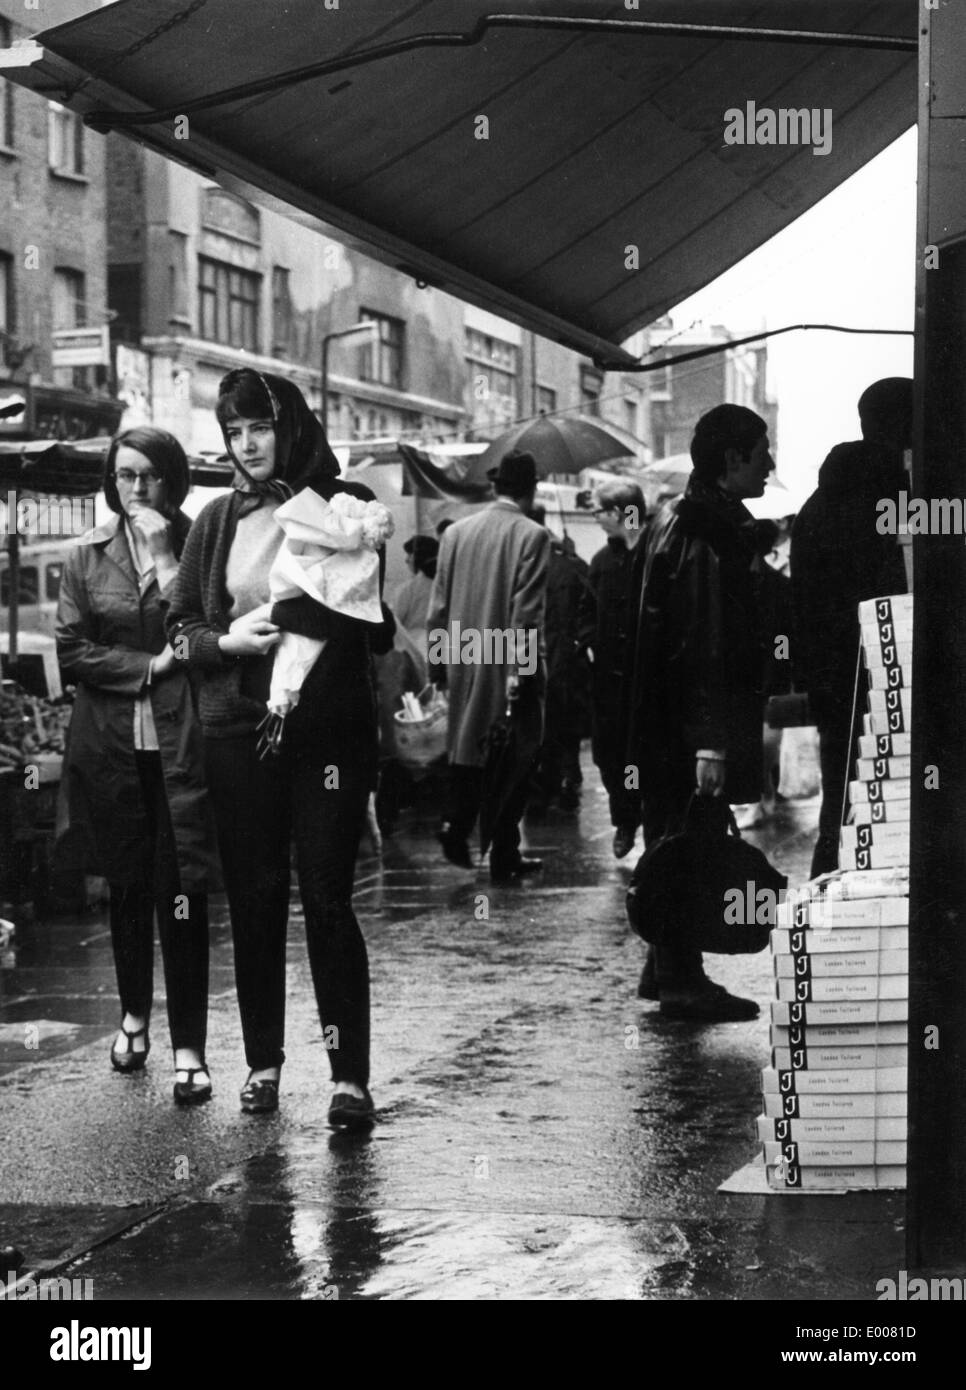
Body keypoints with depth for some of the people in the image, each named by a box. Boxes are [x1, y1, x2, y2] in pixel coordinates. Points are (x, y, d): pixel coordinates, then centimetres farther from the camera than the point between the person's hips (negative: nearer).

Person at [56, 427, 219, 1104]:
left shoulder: (197, 546, 0)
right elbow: (71, 650, 1)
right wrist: (149, 666, -9)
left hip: (183, 743, -3)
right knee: (127, 889, 14)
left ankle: (190, 1049, 0)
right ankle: (135, 1016, 34)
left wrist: (165, 557, -14)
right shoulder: (89, 556, 6)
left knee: (183, 896, -5)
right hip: (112, 745, 3)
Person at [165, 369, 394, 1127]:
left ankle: (351, 1075, 0)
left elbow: (375, 628, -2)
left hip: (328, 730, -3)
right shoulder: (219, 520, 9)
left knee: (328, 900, -5)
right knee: (254, 901, 8)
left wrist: (281, 620, -16)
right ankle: (263, 1062, 19)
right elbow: (180, 627, 11)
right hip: (239, 730, 3)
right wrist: (230, 640, -9)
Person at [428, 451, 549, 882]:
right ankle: (503, 857, 8)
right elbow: (526, 613, -15)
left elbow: (439, 606, 6)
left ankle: (457, 827, 6)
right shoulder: (532, 536, -10)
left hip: (463, 665, 4)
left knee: (466, 749, 19)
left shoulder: (456, 532, 4)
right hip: (507, 665, -4)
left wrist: (438, 665, 12)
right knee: (513, 761, 5)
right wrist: (520, 669, -14)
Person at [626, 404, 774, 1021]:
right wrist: (710, 741, -26)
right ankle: (681, 980, 1)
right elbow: (708, 643, -23)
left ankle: (669, 969, 24)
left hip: (666, 721, 10)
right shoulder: (713, 531, -18)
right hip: (697, 722, -10)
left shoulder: (681, 519, 15)